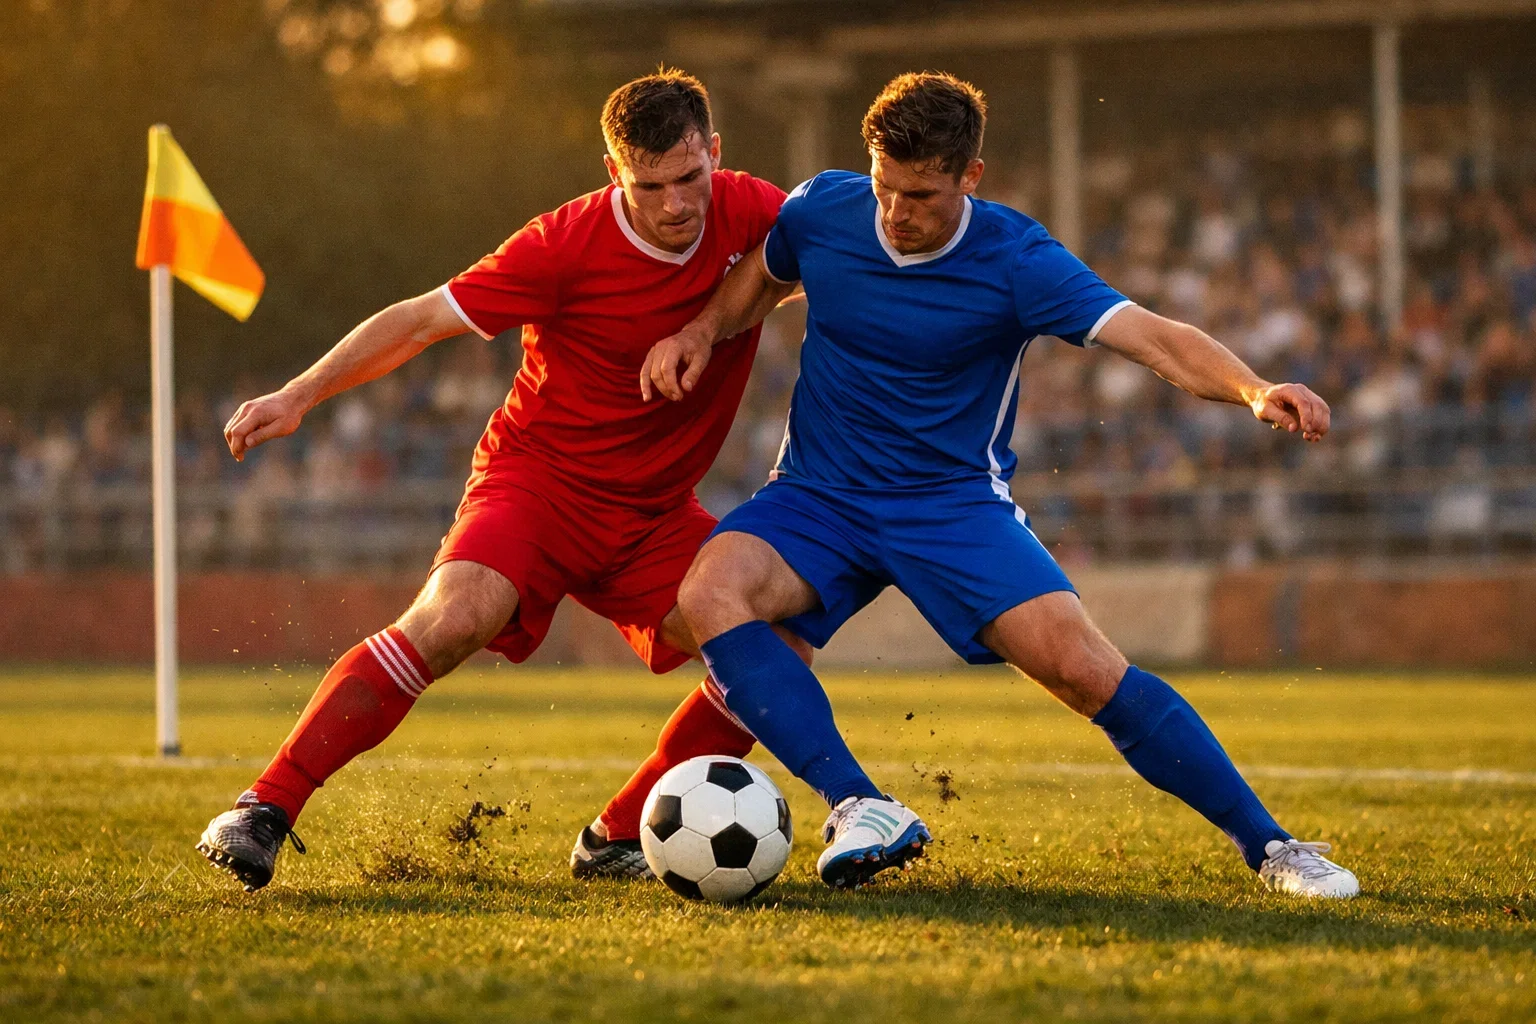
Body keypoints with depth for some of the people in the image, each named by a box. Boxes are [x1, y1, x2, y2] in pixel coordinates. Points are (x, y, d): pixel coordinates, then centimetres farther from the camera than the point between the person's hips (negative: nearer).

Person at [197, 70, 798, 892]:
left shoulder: (750, 215, -9)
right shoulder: (568, 244, -19)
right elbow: (422, 320, -12)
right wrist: (299, 396, -17)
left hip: (654, 514, 5)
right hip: (538, 477, -5)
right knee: (452, 619, -31)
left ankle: (616, 841, 2)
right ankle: (264, 811, -23)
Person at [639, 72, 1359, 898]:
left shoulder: (1015, 260, -15)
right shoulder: (822, 210, -5)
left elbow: (1157, 340, -24)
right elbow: (762, 277, 19)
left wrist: (1255, 390, -43)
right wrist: (701, 331, -1)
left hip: (955, 503, -2)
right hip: (818, 496, 2)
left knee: (1082, 666, -21)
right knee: (710, 592, -30)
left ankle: (1267, 845, -7)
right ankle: (856, 807, -33)